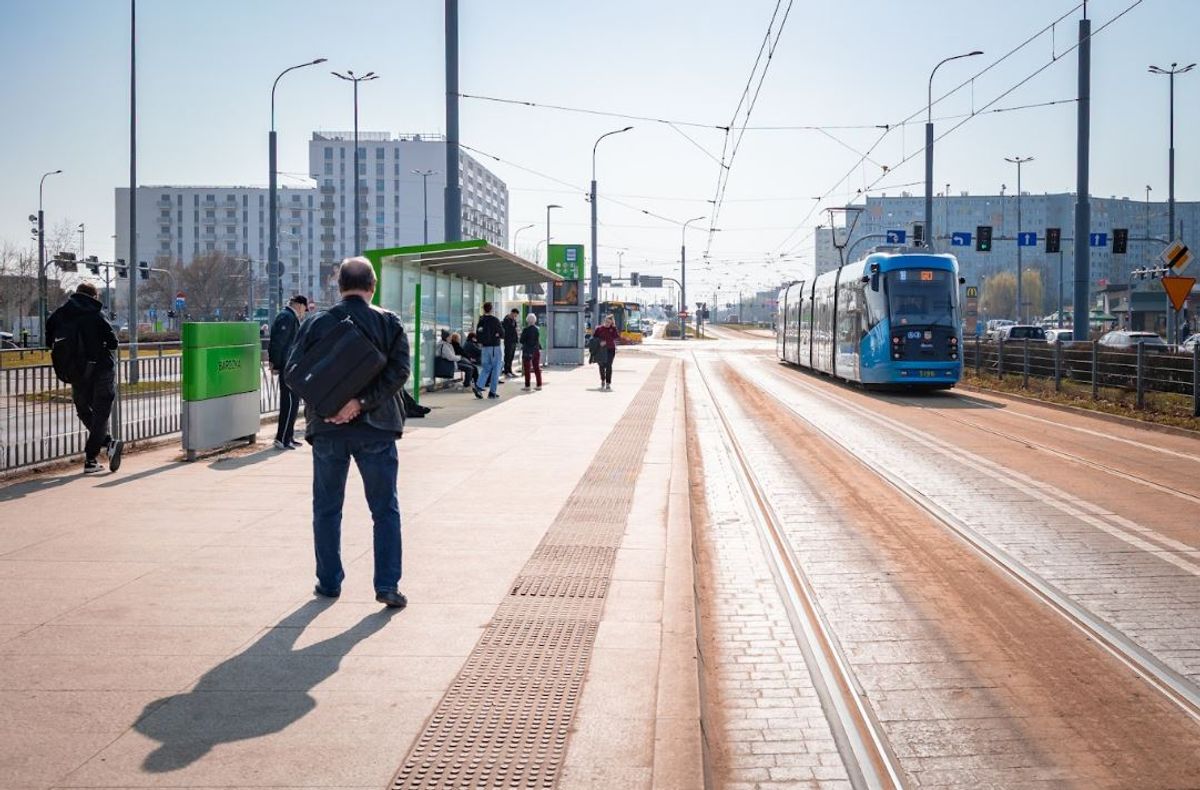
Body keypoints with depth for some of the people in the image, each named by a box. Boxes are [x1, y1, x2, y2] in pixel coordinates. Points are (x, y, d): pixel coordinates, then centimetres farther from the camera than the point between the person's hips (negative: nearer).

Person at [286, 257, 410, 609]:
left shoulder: (316, 323, 1)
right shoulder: (389, 322, -1)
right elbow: (399, 370, -14)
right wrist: (362, 402, -17)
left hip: (327, 430, 1)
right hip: (375, 428, -1)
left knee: (327, 510, 14)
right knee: (385, 510, 7)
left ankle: (329, 582, 19)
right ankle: (387, 584, 0)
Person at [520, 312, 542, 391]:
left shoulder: (526, 330, -15)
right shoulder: (537, 329, 0)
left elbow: (521, 341, -9)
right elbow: (538, 341, 8)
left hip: (527, 351, -5)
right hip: (536, 350, 5)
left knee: (527, 369, 2)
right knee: (537, 368, 12)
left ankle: (527, 386, 1)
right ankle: (539, 385, 12)